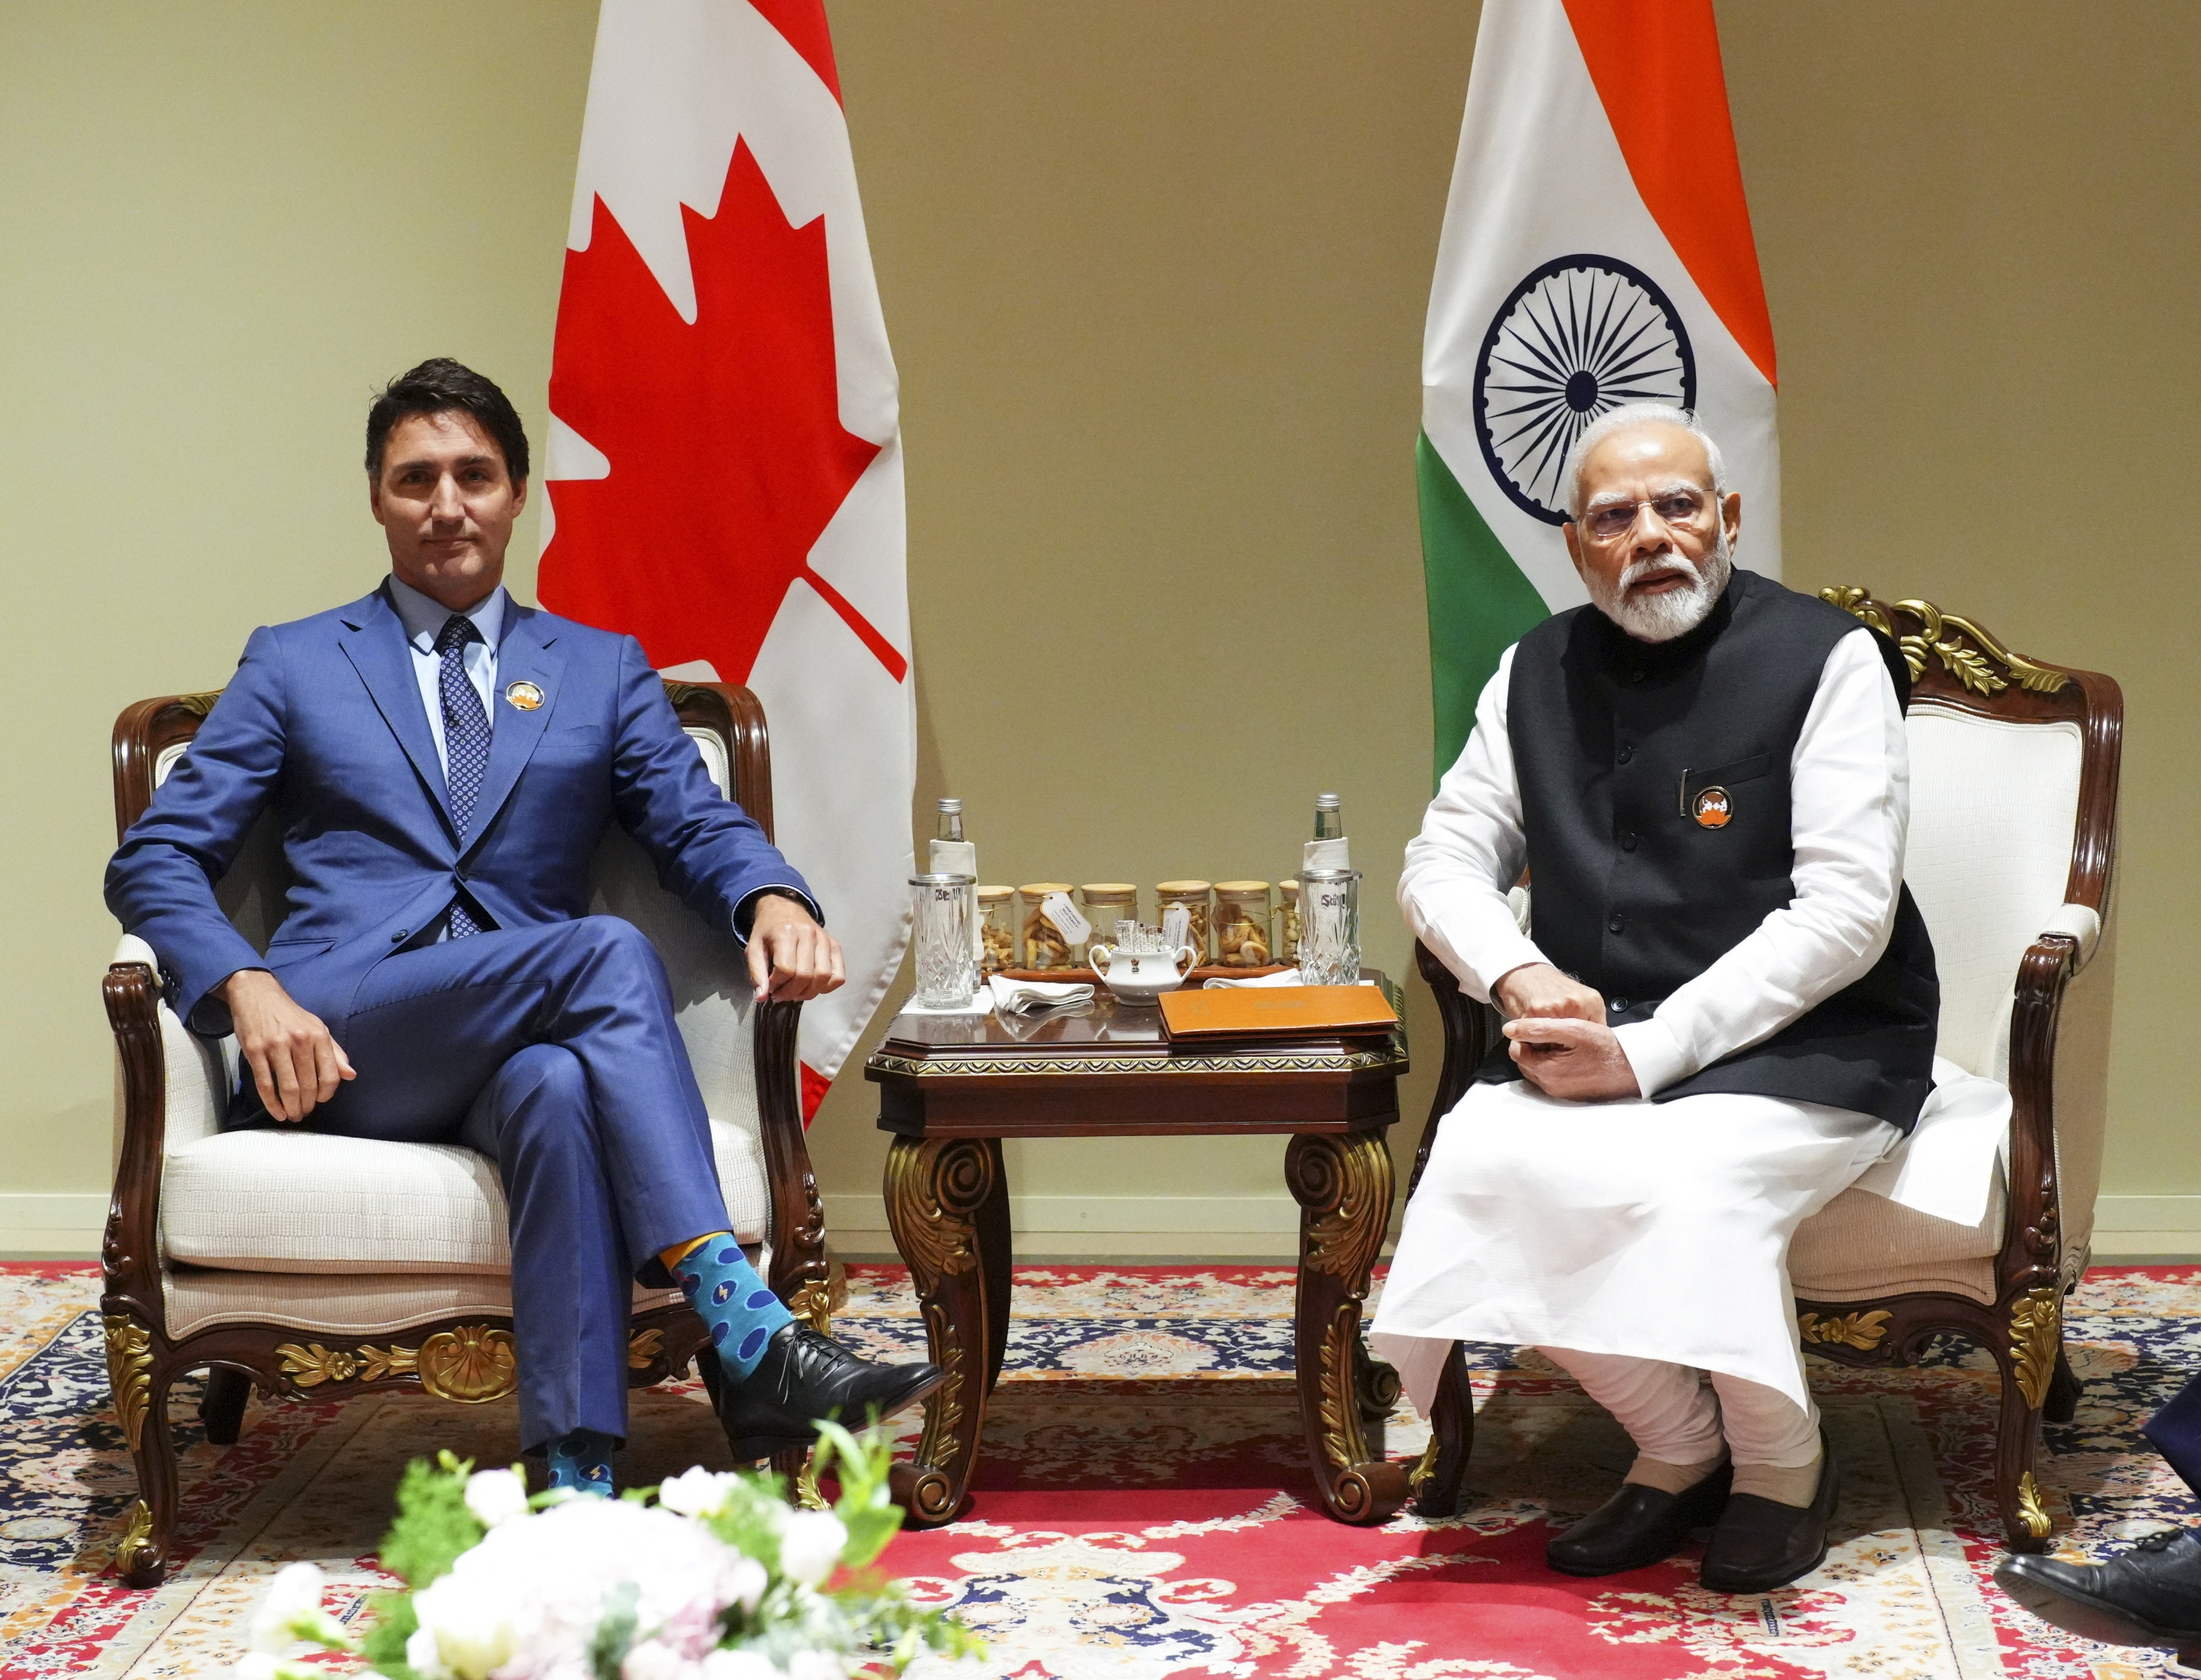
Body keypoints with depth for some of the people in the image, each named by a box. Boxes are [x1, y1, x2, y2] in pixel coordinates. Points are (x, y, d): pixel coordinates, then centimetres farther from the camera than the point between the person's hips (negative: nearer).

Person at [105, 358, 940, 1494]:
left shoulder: (603, 671, 22)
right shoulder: (294, 666, 19)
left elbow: (697, 826, 10)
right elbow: (155, 860, 11)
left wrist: (774, 900, -16)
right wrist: (246, 989, -11)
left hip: (515, 1050, 2)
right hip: (335, 1047, -1)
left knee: (560, 1088, -39)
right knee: (608, 954, -32)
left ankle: (576, 1479, -47)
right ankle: (747, 1337, -43)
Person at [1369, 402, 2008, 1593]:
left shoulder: (1826, 659, -6)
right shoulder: (1541, 673, 11)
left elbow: (1846, 915, -13)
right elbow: (1443, 864, 13)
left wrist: (1649, 1053, -19)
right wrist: (1519, 977, -10)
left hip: (1805, 1049, -4)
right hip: (1593, 1041, 5)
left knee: (1688, 1182, -34)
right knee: (1481, 1166, -26)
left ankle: (1782, 1463, -4)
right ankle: (1677, 1449, -4)